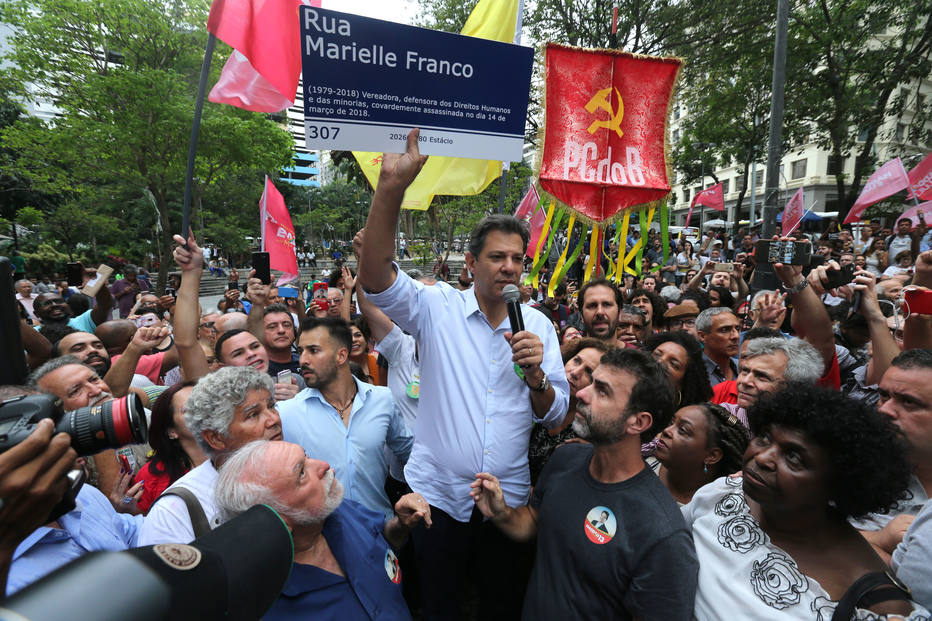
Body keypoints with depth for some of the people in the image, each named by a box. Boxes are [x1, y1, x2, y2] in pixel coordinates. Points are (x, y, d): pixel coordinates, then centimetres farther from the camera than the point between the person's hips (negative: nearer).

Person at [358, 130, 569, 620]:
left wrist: (535, 373, -20)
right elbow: (375, 278, -26)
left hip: (508, 498, 2)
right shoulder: (438, 308, -8)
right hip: (437, 492, -2)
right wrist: (392, 187, -36)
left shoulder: (539, 326, 0)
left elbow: (555, 415, 1)